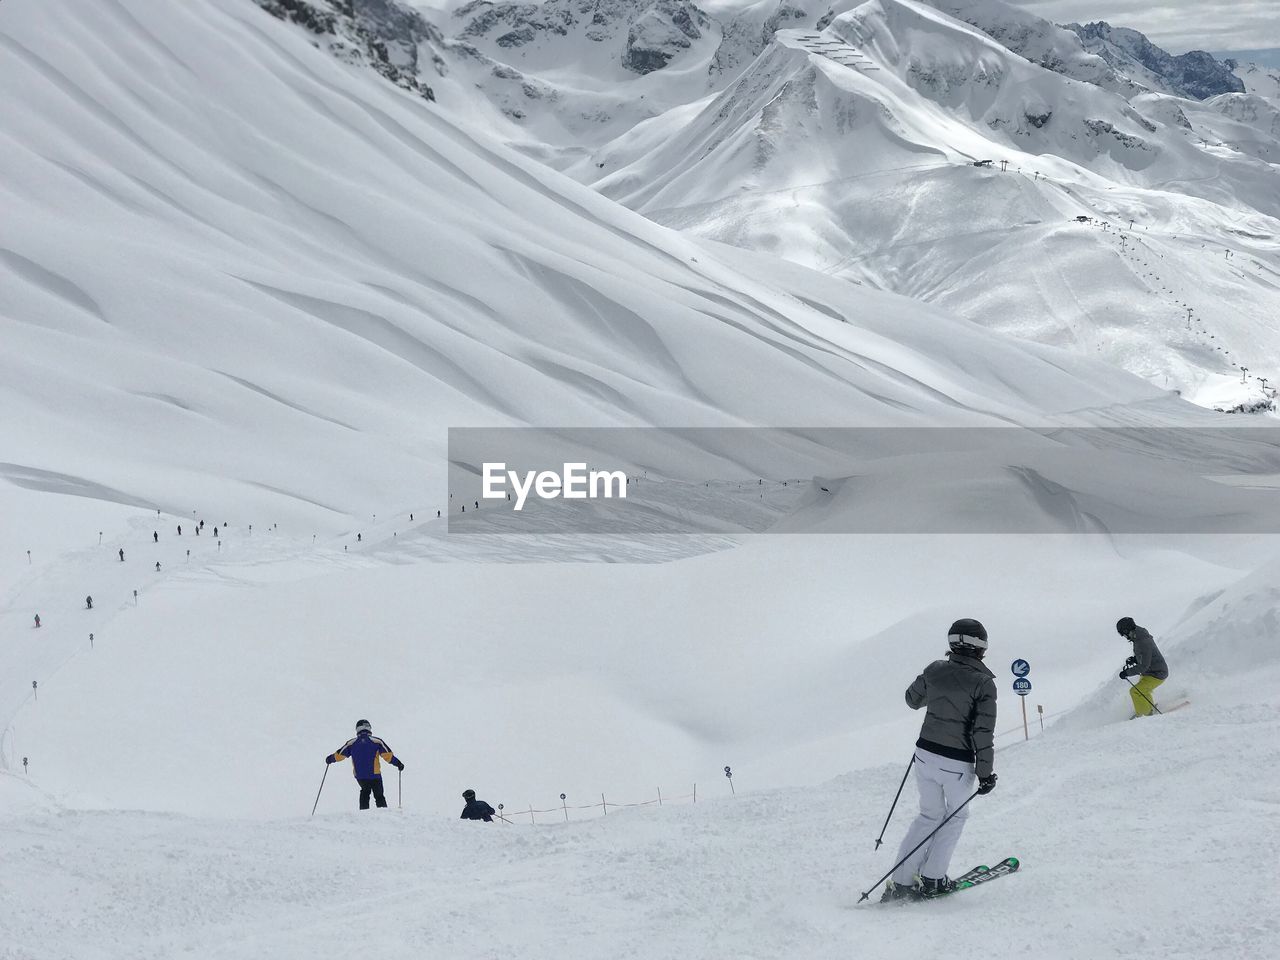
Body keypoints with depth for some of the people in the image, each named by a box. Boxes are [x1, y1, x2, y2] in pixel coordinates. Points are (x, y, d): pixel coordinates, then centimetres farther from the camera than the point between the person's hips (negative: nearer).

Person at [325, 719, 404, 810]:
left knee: (365, 791, 29)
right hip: (374, 775, -2)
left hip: (359, 776, 2)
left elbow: (339, 755, 12)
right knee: (379, 796, 10)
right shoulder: (377, 741, -3)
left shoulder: (351, 743, 4)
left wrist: (330, 759, 30)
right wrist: (398, 763, -2)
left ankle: (364, 810, 15)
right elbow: (387, 755, -9)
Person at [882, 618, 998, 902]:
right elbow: (983, 732, -16)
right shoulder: (983, 682, -14)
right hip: (957, 764, -4)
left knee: (930, 815, 20)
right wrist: (985, 772, -8)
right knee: (956, 815, 21)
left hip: (925, 754, 5)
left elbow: (912, 699, 17)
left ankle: (900, 882, 13)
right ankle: (932, 879, 19)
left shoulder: (935, 670, -1)